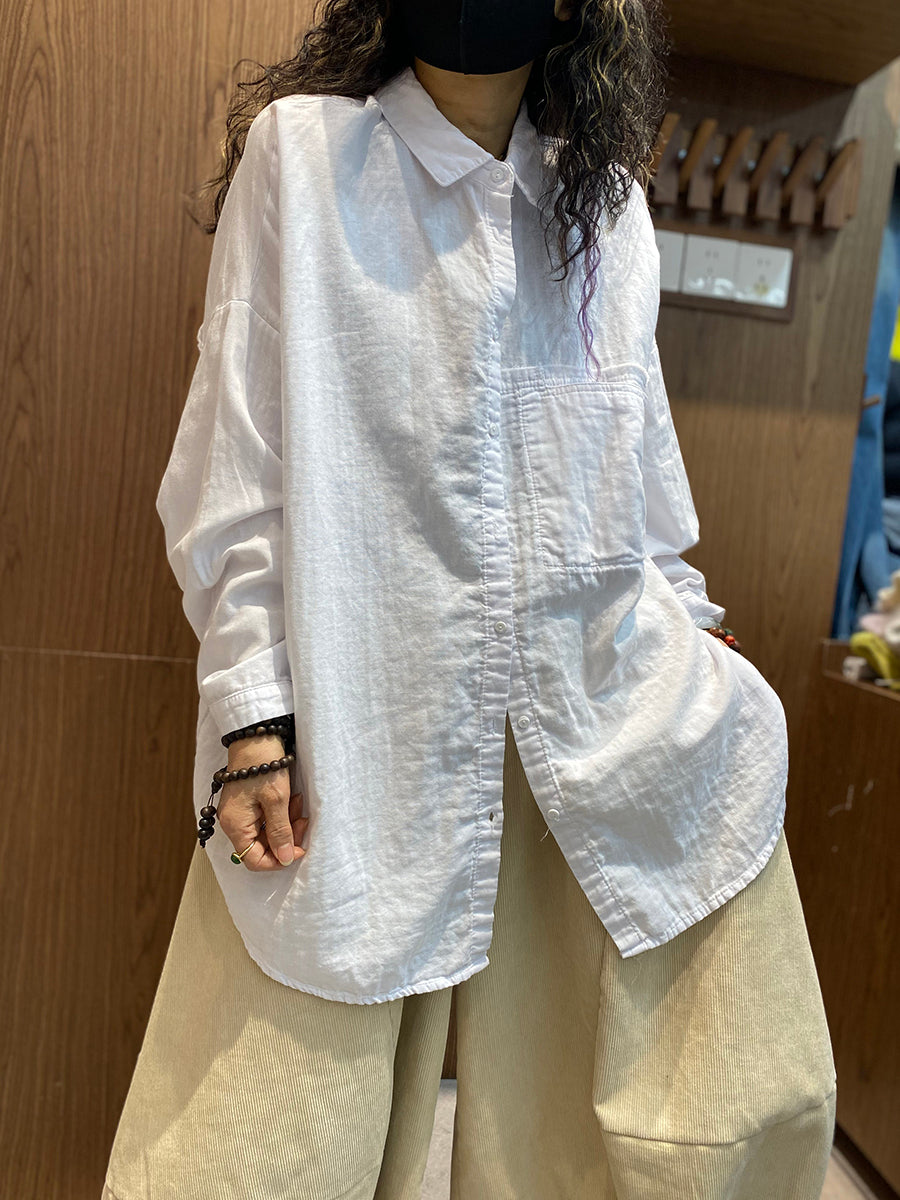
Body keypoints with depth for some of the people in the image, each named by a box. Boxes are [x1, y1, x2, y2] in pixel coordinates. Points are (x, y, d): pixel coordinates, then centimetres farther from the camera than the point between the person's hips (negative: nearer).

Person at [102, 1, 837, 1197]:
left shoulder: (608, 197, 14)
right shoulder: (301, 148, 2)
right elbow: (239, 451, -3)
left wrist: (688, 623, 18)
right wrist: (252, 709, -8)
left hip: (609, 701, 5)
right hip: (366, 723, -3)